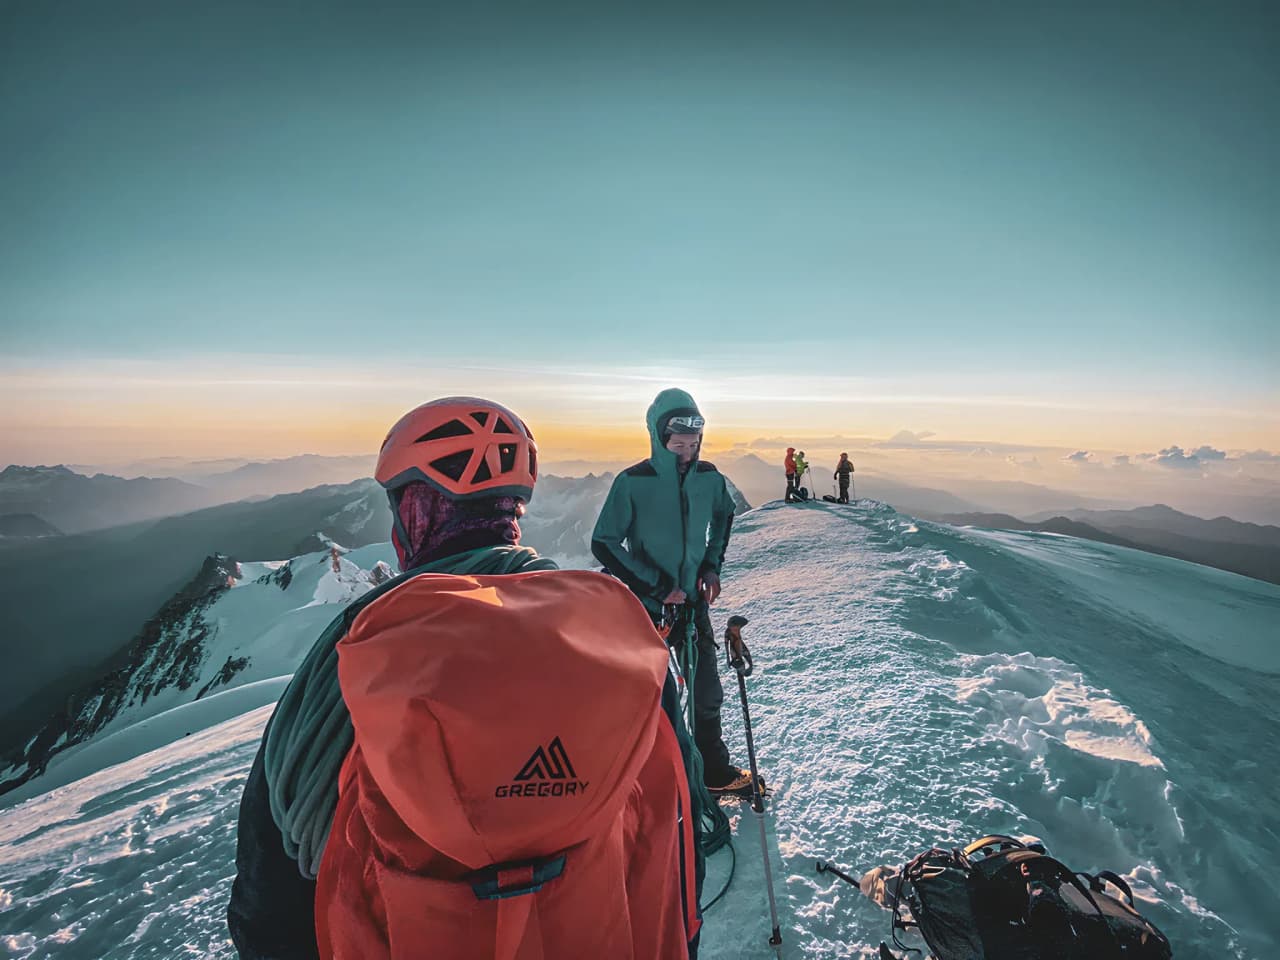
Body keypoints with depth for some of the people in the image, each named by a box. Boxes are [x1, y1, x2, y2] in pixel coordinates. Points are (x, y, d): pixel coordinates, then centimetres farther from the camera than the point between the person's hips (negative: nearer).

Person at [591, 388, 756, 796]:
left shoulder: (709, 478, -4)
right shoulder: (632, 482, -17)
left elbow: (724, 516, 18)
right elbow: (604, 544, -13)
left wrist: (712, 565, 7)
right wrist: (655, 585, -16)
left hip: (694, 601, 4)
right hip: (646, 605, -4)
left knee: (708, 694, 17)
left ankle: (714, 770, 40)